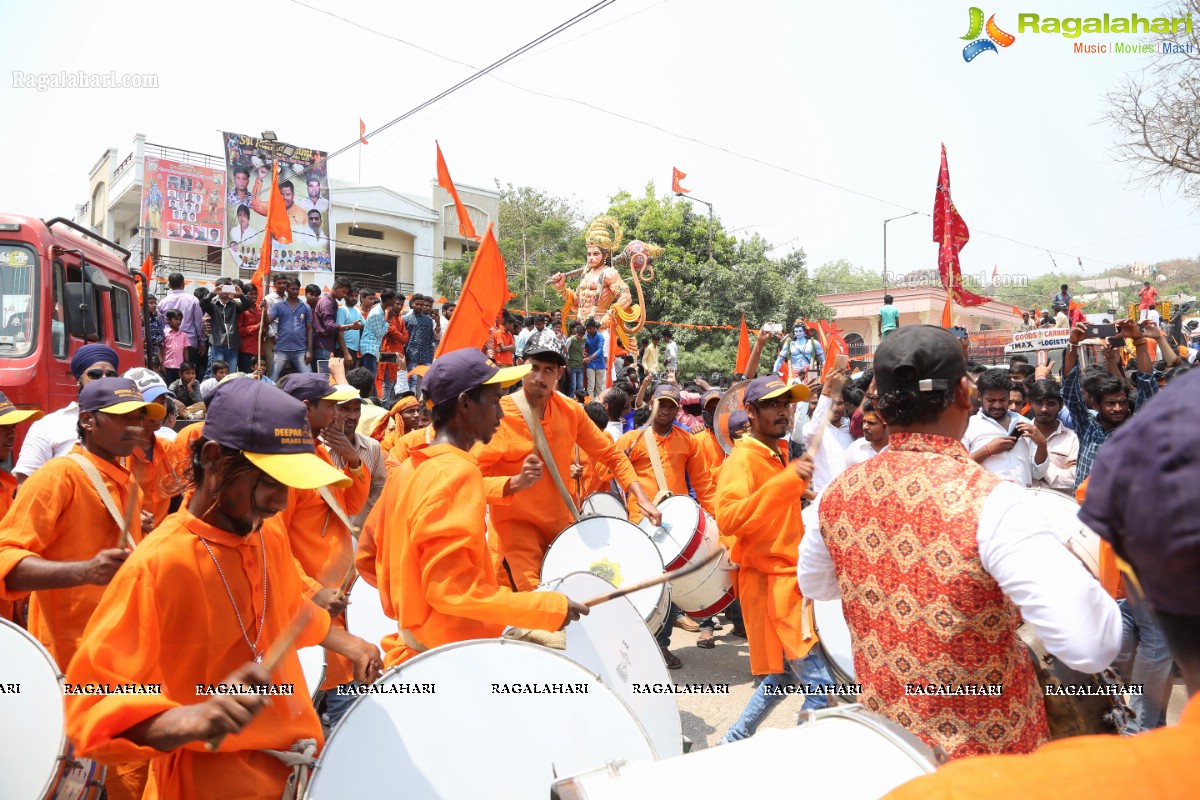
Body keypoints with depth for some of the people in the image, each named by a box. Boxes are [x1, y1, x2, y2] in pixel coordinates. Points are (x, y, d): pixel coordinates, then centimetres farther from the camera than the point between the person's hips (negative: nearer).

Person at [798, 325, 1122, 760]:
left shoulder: (838, 491, -11)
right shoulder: (990, 500, -29)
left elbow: (813, 584, 7)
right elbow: (1093, 645, -32)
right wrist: (1069, 561, -14)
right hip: (985, 748, -3)